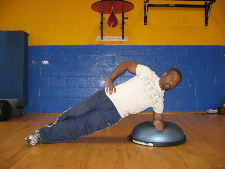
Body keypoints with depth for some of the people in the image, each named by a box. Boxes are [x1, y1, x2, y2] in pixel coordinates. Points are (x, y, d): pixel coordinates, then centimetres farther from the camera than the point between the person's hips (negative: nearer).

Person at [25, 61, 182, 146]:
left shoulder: (159, 99, 7)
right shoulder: (149, 73, 1)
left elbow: (158, 118, 14)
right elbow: (126, 64, 3)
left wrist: (159, 124, -11)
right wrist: (111, 79, -9)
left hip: (114, 114, 0)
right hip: (106, 97, 0)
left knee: (80, 127, -8)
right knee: (72, 114, 2)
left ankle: (43, 136, 6)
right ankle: (48, 129, 29)